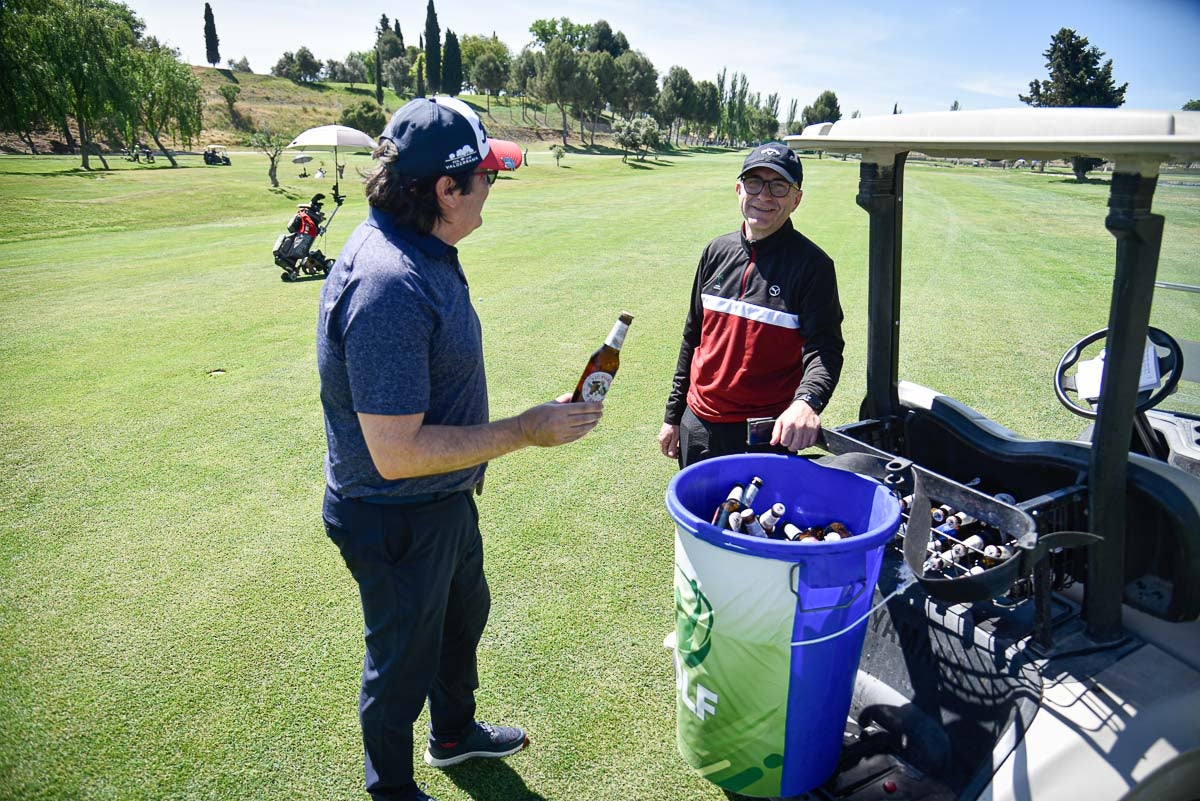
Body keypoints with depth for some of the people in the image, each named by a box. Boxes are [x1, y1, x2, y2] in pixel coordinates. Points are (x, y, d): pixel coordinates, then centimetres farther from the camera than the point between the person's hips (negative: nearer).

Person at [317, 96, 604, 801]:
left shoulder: (424, 249, -1)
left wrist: (475, 458, 20)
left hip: (447, 499, 10)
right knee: (404, 662, 15)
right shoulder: (387, 285, -34)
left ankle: (456, 733, 58)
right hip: (397, 522, -10)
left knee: (465, 615, 30)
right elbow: (397, 452, -34)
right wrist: (524, 431, -26)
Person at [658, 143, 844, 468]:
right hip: (698, 425, 5)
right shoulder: (717, 251, 5)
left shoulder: (812, 264, -8)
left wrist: (806, 401, -37)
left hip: (767, 434, -4)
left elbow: (824, 349, -15)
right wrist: (673, 416, 13)